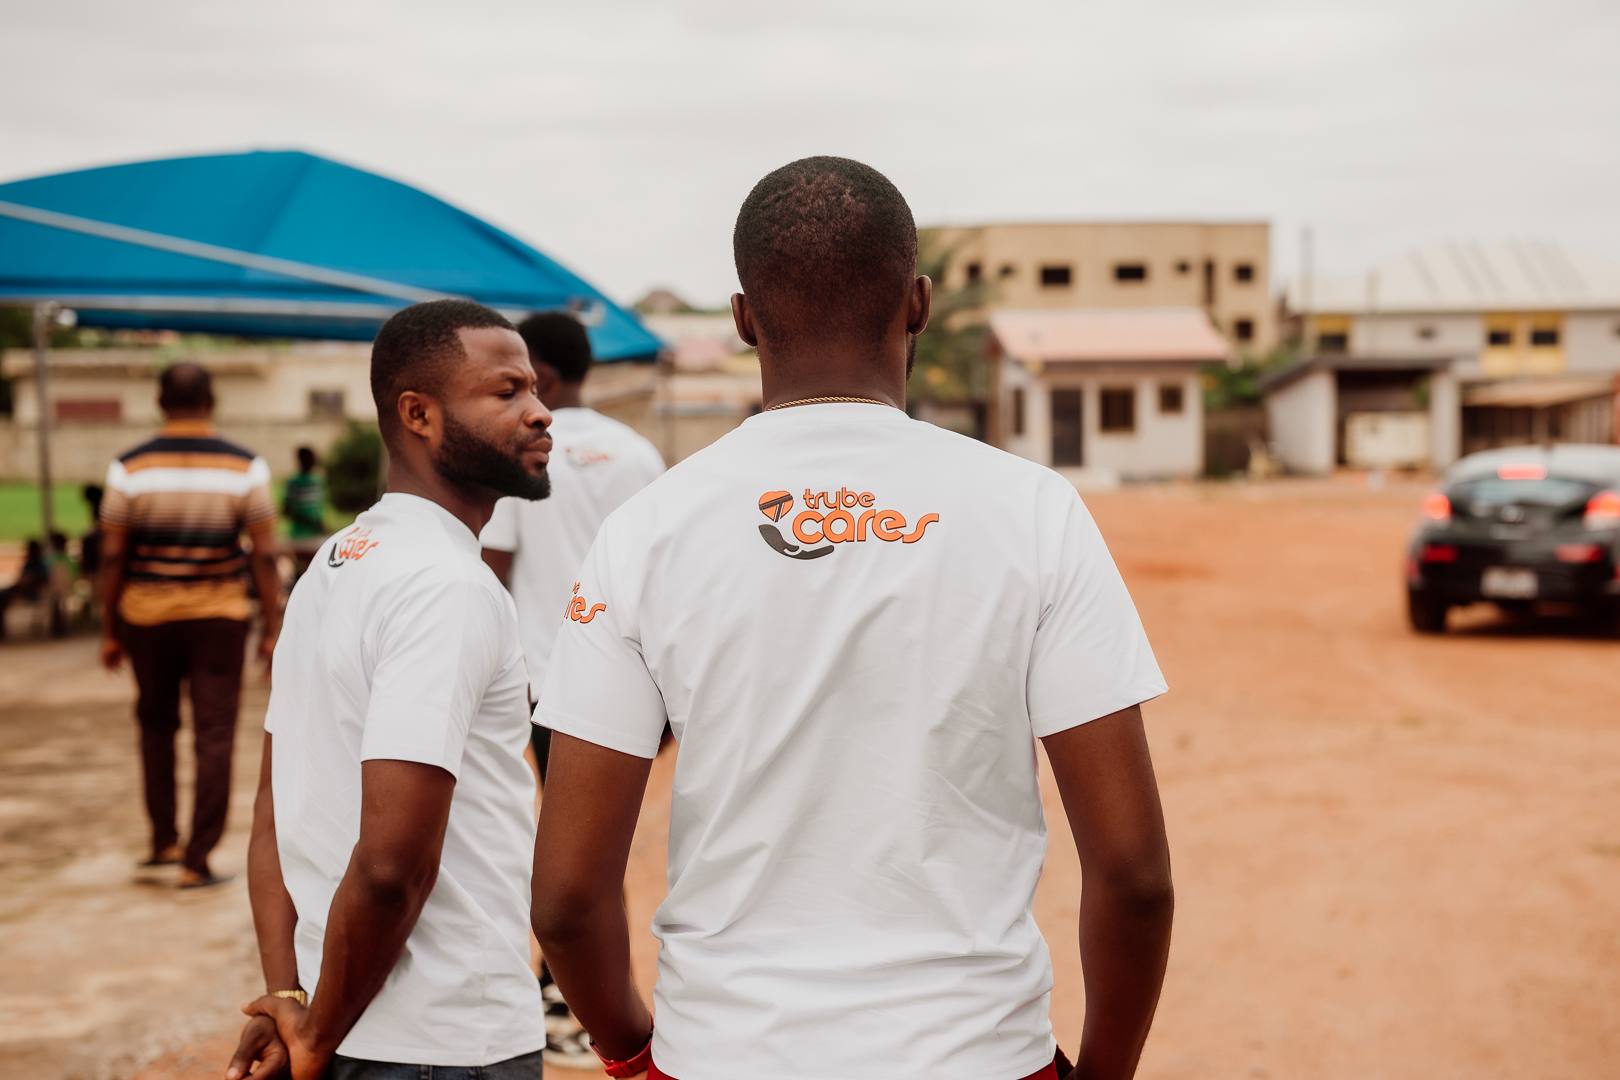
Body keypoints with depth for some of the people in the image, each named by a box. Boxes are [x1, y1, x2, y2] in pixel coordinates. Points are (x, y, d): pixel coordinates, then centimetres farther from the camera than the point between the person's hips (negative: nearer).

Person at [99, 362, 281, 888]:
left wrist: (110, 631, 7)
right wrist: (272, 631, 1)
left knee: (157, 725, 20)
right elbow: (265, 555, -5)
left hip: (147, 614, 1)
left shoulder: (130, 468, -4)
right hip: (219, 615, -1)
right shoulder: (245, 467, -5)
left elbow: (112, 557, -2)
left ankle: (164, 841, 24)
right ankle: (196, 861, 0)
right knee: (215, 736, 2)